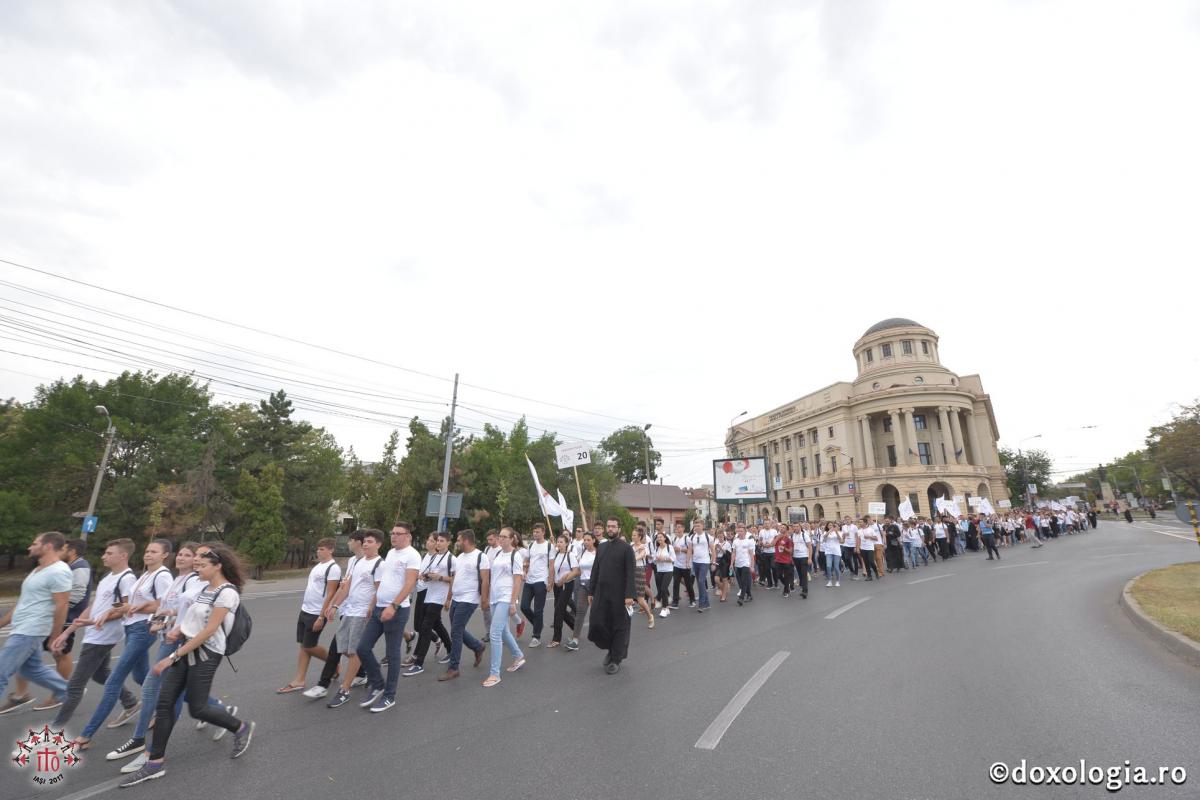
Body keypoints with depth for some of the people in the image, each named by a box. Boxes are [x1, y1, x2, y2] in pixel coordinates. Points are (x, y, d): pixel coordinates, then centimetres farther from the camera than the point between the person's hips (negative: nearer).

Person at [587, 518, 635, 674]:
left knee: (619, 627, 6)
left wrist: (629, 595, -18)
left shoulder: (626, 548, -7)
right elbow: (595, 570, 12)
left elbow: (630, 573, -11)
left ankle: (615, 660, 23)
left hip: (619, 595, -5)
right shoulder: (601, 547, 10)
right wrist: (591, 591, 9)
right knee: (597, 624, 2)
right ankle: (611, 649, 28)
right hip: (601, 593, 5)